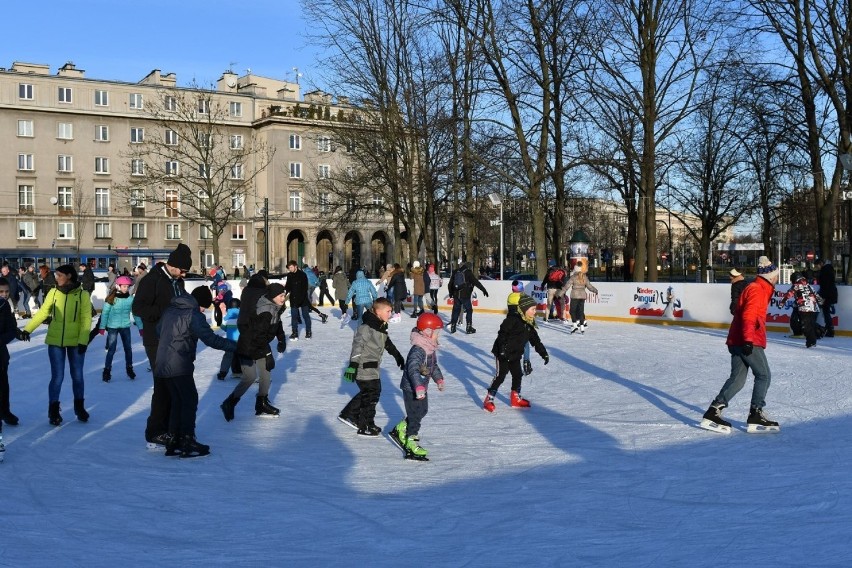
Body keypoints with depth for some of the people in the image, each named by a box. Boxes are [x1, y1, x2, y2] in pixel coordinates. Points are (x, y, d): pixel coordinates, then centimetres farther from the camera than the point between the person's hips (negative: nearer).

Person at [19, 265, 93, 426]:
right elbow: (42, 313, 4)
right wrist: (27, 329, -5)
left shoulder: (83, 294, -5)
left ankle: (79, 407, 27)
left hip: (75, 342, -1)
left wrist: (83, 340, -13)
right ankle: (53, 410, 13)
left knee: (77, 376, 9)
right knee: (57, 376, -1)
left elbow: (86, 319, -6)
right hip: (55, 341, 1)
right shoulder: (53, 292, 1)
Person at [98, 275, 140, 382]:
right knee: (111, 349, -4)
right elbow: (105, 313, -5)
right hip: (112, 326, -3)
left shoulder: (131, 299, -3)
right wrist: (102, 327, -7)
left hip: (125, 327, 3)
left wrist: (140, 327, 5)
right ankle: (107, 370, 6)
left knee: (128, 348, 10)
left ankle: (129, 368, 26)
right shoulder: (111, 298, -10)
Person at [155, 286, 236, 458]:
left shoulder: (169, 310, 12)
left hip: (163, 365, 8)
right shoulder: (193, 315, -12)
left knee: (177, 401, 16)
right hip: (180, 366, -8)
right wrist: (234, 345, -10)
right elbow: (210, 339, -16)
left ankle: (173, 442, 17)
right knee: (190, 401, 1)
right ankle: (187, 443, 1)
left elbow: (159, 331, 22)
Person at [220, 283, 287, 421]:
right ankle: (229, 404, 1)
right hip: (248, 346, -9)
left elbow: (277, 324, 17)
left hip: (260, 345, 9)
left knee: (266, 374, 6)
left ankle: (262, 404, 18)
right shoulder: (264, 312, -30)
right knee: (250, 377, -13)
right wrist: (268, 354, -29)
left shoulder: (276, 308, -2)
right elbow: (259, 336, -32)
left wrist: (281, 339, 9)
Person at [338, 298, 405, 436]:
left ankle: (348, 414, 31)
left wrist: (398, 356, 32)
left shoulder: (381, 327, 9)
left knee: (375, 390, 18)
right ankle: (365, 427, 12)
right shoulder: (366, 327, -22)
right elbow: (357, 346, -26)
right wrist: (352, 366, -31)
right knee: (371, 395, -3)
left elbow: (387, 343, 25)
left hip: (373, 368, 10)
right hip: (364, 368, -10)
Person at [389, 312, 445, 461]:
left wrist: (439, 379, 17)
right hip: (411, 389, -10)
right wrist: (419, 388, -45)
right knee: (415, 416, -3)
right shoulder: (418, 350, -27)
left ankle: (399, 430, 36)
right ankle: (411, 446, 6)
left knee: (422, 411, 22)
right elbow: (413, 369, -37)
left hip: (421, 387, 10)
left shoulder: (430, 348, 5)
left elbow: (433, 365, 21)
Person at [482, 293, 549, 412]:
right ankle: (489, 400, -1)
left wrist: (544, 353, 14)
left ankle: (516, 398, 29)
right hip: (503, 353, -8)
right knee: (500, 376, -7)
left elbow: (536, 341, 15)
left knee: (518, 375, 14)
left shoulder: (529, 324, 8)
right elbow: (502, 333, -22)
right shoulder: (513, 319, -18)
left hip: (515, 355, 8)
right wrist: (502, 348, -29)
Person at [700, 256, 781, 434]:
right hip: (748, 342, -9)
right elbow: (748, 316, -22)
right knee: (763, 375, 0)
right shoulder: (757, 290, -11)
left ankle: (713, 412, -1)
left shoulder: (760, 289, 22)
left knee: (737, 379, 5)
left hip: (738, 341, 9)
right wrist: (748, 339, -27)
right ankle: (756, 415, 2)